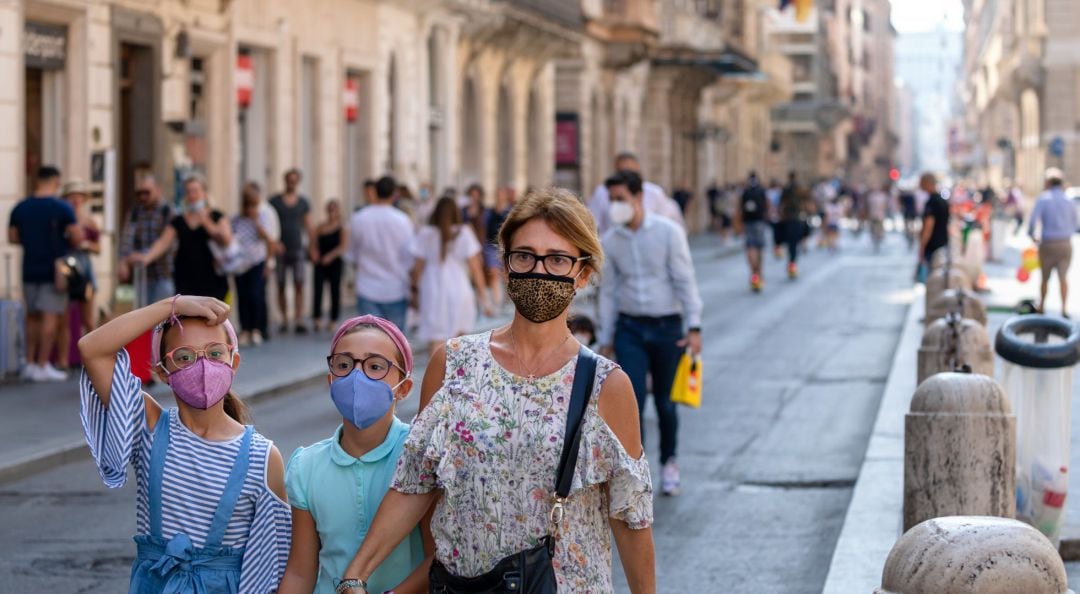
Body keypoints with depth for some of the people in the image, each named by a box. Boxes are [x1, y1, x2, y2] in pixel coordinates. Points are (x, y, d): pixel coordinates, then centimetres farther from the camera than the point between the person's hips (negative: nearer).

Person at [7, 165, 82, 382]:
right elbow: (77, 238, -14)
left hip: (30, 270, 5)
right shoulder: (61, 208, -11)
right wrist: (64, 241, 7)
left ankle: (30, 363, 16)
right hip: (54, 271, -5)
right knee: (51, 316, -2)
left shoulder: (20, 208, 3)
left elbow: (12, 238, 9)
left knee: (32, 316, 15)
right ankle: (42, 366, -5)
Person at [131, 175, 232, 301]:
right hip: (185, 280, 2)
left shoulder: (216, 217, 6)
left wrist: (206, 222, -12)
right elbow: (163, 242, -3)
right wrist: (146, 257, -21)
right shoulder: (178, 221, 10)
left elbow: (227, 240, -8)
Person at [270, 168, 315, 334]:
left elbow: (309, 226, 11)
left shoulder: (303, 202, 8)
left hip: (298, 248, 0)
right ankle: (284, 319, 8)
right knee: (281, 286, 2)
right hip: (281, 250, 0)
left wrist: (312, 247, 5)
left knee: (299, 285, -8)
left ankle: (299, 320, -11)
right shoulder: (274, 202, 3)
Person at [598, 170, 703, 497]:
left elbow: (685, 281, -7)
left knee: (664, 403, 10)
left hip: (667, 326, -2)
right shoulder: (610, 242, 2)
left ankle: (669, 463, 31)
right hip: (630, 328, 2)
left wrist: (693, 327, -14)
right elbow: (608, 292, 9)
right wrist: (605, 340, 10)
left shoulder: (669, 232, -7)